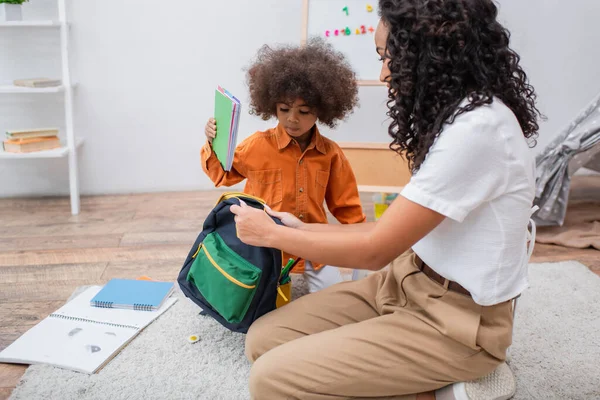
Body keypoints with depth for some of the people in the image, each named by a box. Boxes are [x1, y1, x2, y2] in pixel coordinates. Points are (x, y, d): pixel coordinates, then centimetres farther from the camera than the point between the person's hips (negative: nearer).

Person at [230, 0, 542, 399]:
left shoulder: (477, 128, -23)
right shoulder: (458, 113, 9)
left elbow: (377, 250, -20)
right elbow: (399, 227, 11)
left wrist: (271, 234, -7)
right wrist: (304, 229, 11)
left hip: (456, 320, -9)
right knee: (264, 339, 0)